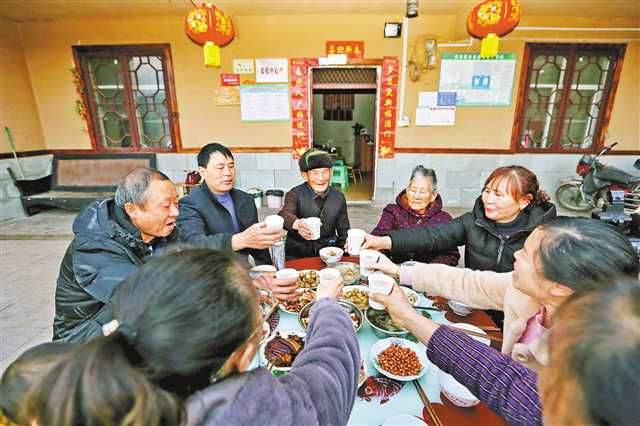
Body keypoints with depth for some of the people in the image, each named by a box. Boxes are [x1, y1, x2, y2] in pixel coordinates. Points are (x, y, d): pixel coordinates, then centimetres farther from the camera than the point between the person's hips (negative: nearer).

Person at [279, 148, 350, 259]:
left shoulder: (339, 197, 4)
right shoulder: (295, 194, -6)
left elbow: (344, 232, 11)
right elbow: (285, 214, -26)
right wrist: (297, 223, -47)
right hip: (296, 257, -3)